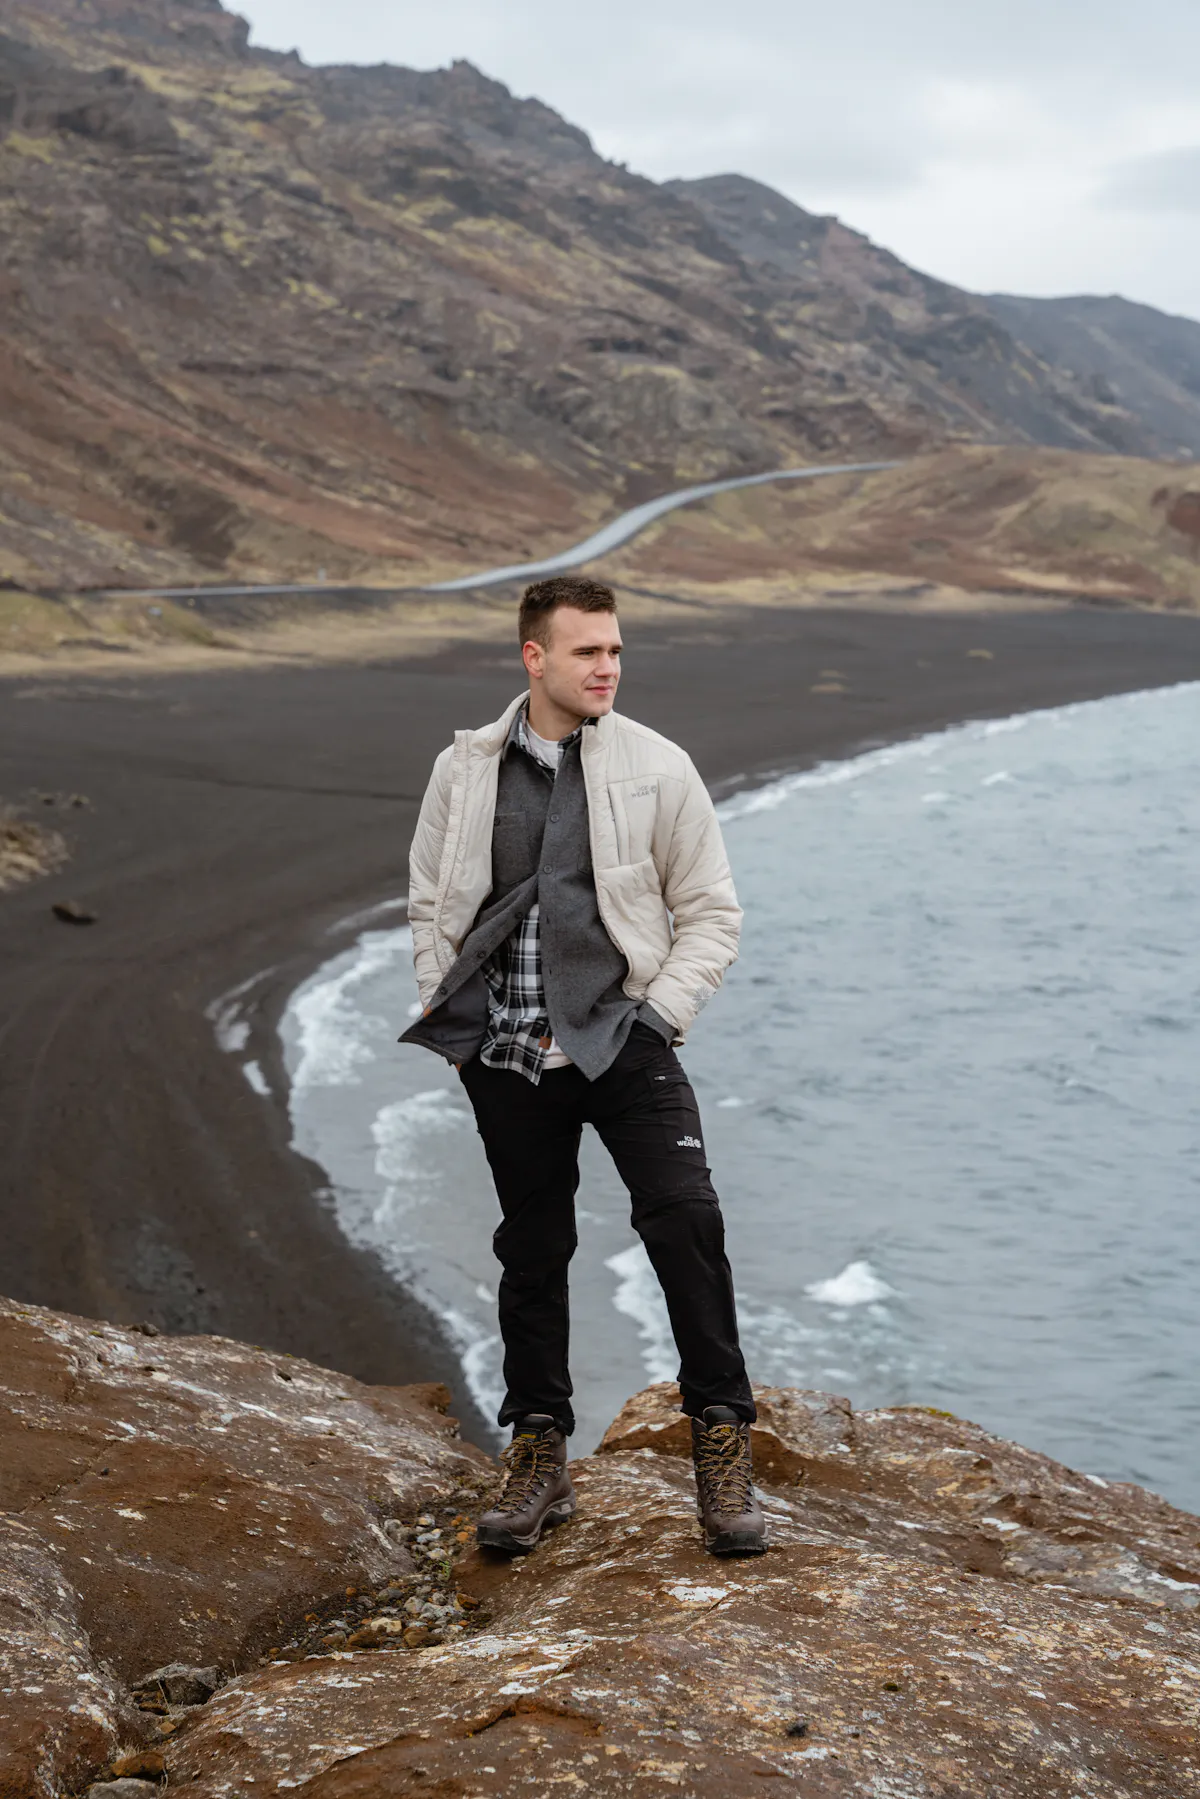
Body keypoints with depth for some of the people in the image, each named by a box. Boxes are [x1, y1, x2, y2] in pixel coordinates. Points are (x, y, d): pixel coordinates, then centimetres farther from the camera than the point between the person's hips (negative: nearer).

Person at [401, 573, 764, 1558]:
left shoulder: (658, 767, 1)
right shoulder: (465, 770, 7)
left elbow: (712, 913, 4)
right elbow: (430, 905, 17)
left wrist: (659, 1015, -6)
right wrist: (447, 1016, 6)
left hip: (622, 1038, -2)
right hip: (507, 1052, 2)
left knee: (685, 1217, -16)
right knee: (532, 1247, 9)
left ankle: (723, 1442, -3)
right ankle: (539, 1456, 22)